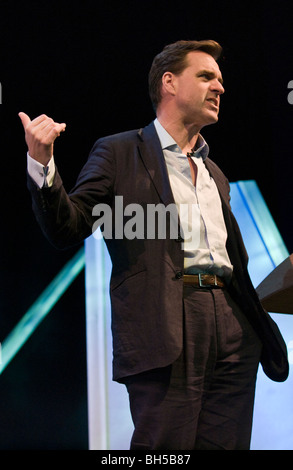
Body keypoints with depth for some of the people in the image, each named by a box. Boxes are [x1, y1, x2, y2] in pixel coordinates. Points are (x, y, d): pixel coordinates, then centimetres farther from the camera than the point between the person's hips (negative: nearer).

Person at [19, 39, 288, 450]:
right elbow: (67, 230, -1)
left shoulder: (215, 173, 28)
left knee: (226, 444, 0)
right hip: (166, 330, -6)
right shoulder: (118, 153, 8)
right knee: (168, 449, -12)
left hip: (232, 325, 6)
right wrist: (41, 163, -16)